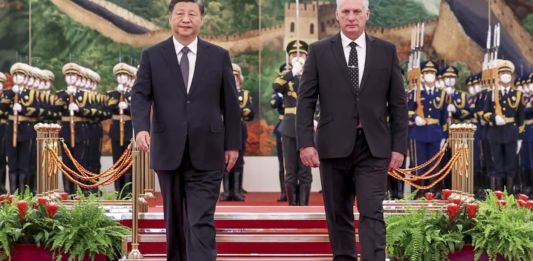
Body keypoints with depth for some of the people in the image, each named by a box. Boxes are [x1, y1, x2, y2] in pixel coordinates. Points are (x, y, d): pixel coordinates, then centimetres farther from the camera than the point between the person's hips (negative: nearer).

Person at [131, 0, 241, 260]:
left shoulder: (219, 56, 6)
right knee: (175, 219, 13)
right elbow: (140, 95, -3)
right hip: (168, 151, 1)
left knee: (201, 221, -7)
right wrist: (141, 128, -21)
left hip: (206, 153, -1)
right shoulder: (152, 56, 5)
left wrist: (232, 144, 4)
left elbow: (230, 103, 7)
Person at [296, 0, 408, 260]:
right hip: (334, 145, 1)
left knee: (372, 214, -8)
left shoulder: (387, 51, 6)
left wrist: (399, 146, 1)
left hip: (373, 147, 0)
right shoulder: (319, 51, 4)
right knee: (338, 216, 9)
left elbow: (398, 102, 7)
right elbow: (306, 100, 2)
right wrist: (305, 142, -7)